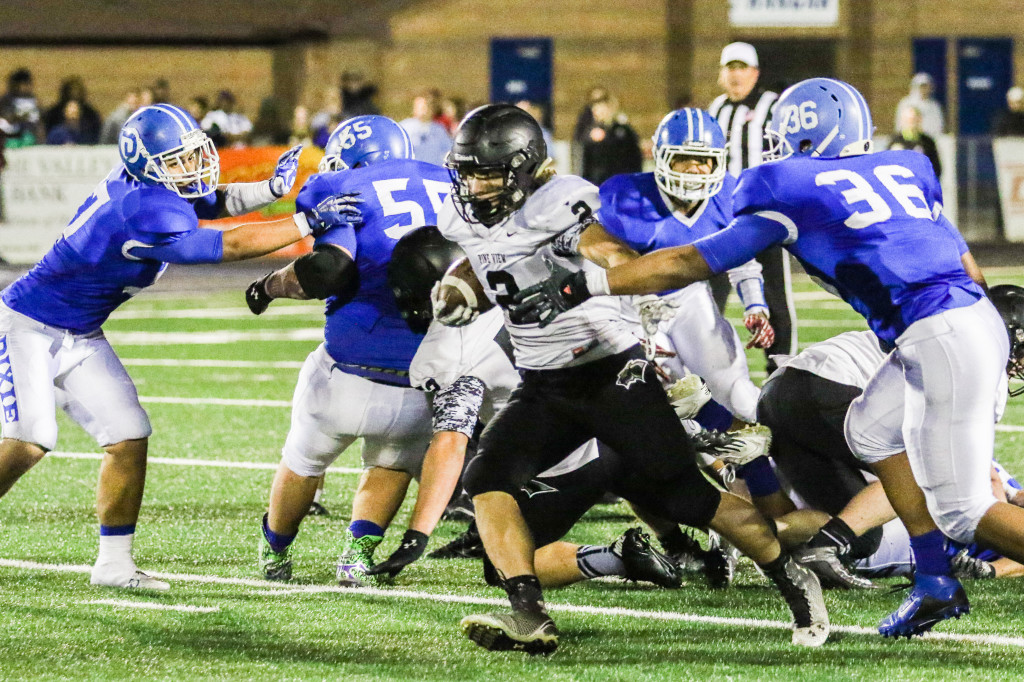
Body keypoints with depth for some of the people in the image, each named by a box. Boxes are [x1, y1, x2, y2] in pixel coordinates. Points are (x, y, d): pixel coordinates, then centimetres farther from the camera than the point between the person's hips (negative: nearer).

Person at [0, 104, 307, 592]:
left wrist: (271, 188, -7)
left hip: (80, 339, 9)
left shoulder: (148, 182, -6)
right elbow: (230, 247, -26)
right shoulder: (145, 215, -31)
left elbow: (211, 203, 11)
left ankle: (113, 563, 9)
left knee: (129, 437, 1)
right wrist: (308, 224, -24)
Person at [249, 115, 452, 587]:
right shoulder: (448, 187, 13)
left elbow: (329, 270, -17)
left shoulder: (346, 191, -2)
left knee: (304, 461, 26)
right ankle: (359, 551, 15)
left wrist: (271, 286, -2)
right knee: (392, 464, 33)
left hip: (350, 377, -3)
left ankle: (274, 555, 44)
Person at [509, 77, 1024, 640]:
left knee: (963, 509, -4)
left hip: (942, 340, -8)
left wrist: (580, 288, 6)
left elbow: (689, 264, 3)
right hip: (977, 315, 8)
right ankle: (936, 585, 21)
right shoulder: (902, 171, 19)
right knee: (872, 430, 24)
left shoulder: (791, 192, 2)